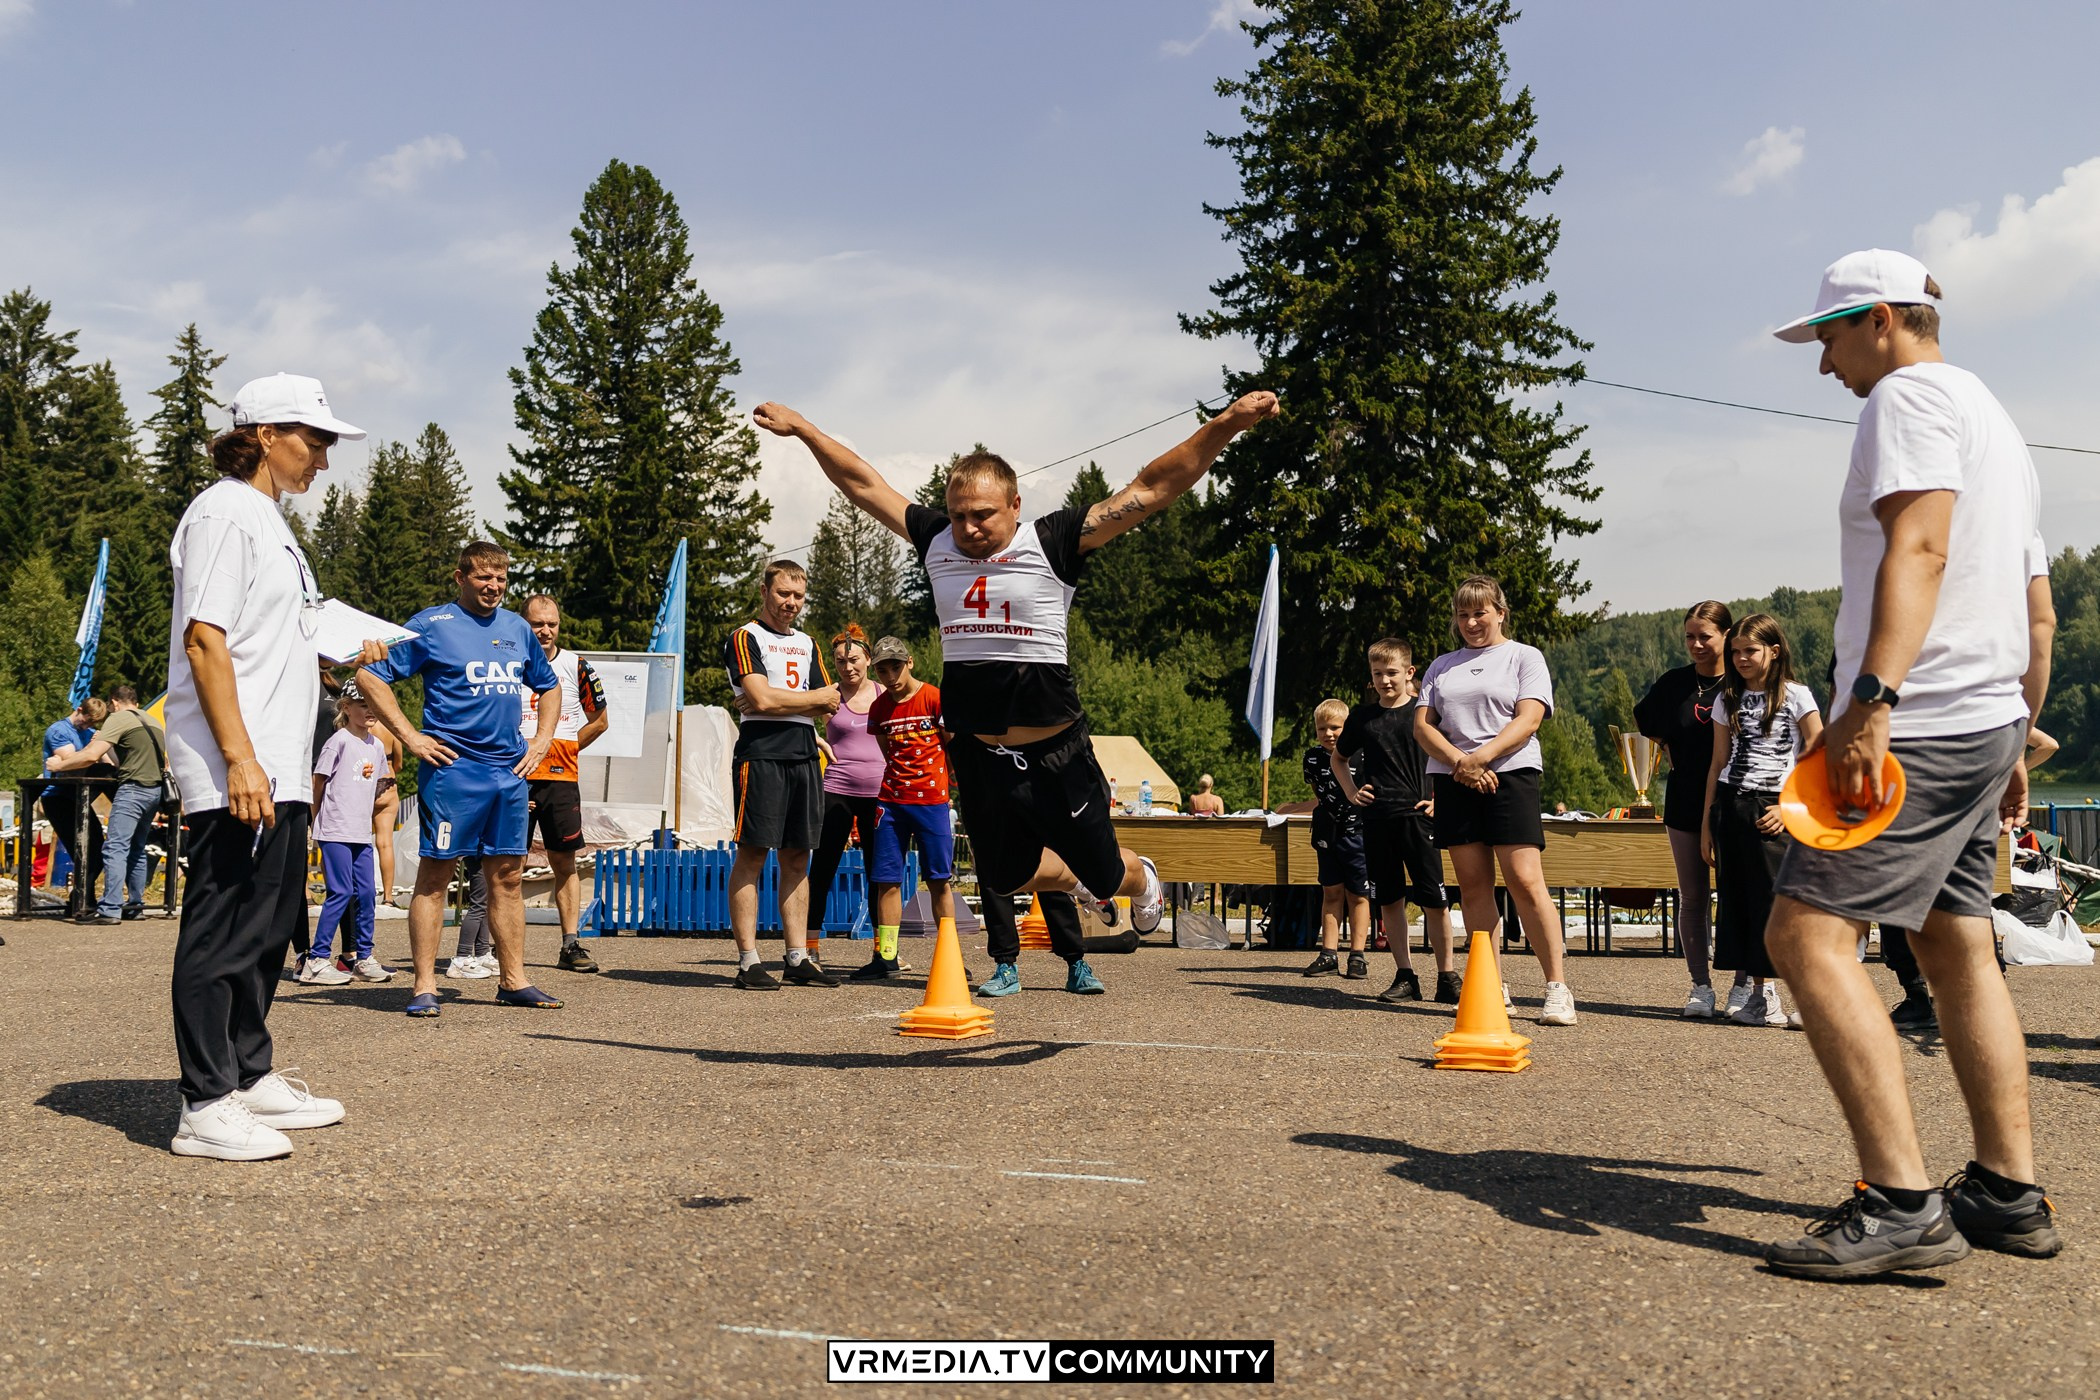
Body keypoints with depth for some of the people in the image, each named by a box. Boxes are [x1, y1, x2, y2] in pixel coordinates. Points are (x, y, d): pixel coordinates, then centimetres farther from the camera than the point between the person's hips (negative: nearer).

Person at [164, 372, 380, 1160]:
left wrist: (339, 657, 15)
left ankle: (250, 1078, 26)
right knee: (223, 931, -6)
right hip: (234, 773, -10)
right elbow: (204, 641, -18)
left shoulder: (268, 521, 21)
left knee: (269, 925, 16)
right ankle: (206, 1107, -1)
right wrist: (240, 760, -23)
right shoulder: (225, 513, -10)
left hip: (276, 770, 10)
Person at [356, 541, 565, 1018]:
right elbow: (369, 676, -5)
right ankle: (425, 987, 2)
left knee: (507, 876, 9)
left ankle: (513, 980, 16)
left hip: (510, 771, 6)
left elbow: (549, 685, 29)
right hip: (452, 768, -5)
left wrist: (542, 739, 15)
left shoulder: (517, 629, 15)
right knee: (435, 874, -2)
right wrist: (410, 737, -9)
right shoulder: (432, 625, -2)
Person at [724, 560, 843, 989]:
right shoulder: (745, 638, 2)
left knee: (797, 858, 7)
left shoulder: (806, 644, 22)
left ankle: (798, 958, 10)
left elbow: (830, 707, 11)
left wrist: (780, 701, -4)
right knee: (752, 855, -7)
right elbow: (762, 699, -12)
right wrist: (814, 698, 1)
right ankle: (748, 961, -7)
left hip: (804, 757, 6)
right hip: (761, 756, -6)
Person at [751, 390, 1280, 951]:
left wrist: (1224, 425, -22)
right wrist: (802, 428, 15)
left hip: (1053, 754, -4)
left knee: (1104, 873, 10)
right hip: (976, 754, 4)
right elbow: (864, 484, 12)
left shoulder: (1052, 542, -10)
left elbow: (1152, 489, -15)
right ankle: (1080, 881, 51)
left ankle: (1143, 880, 48)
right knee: (1004, 877, 18)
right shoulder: (936, 541, 2)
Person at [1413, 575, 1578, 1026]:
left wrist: (1481, 756, -17)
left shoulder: (1524, 657, 9)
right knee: (1473, 887, 2)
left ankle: (1557, 988, -8)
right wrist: (1459, 761, -9)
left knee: (1525, 882, -12)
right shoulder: (1442, 666, 20)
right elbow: (1422, 725, 9)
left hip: (1510, 774, -4)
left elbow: (1529, 719, -5)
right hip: (1453, 782, 4)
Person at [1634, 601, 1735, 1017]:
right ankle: (1701, 986, 11)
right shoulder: (1673, 683, 6)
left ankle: (1743, 985, 6)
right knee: (1692, 897, 5)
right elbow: (1644, 720, 24)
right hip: (1685, 801, 3)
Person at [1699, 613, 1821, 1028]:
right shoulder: (1728, 700, 13)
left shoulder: (1796, 696, 1)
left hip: (1774, 810, -4)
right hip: (1731, 806, 4)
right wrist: (1707, 823, 10)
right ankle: (1759, 994, 8)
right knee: (1739, 899, 2)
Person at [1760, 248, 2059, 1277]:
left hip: (1915, 725, -11)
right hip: (1989, 726, 11)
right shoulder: (1995, 421, 26)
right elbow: (2039, 616, 26)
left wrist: (1871, 700, -31)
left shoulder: (1910, 394, -4)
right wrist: (2016, 747, 28)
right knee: (1957, 945, 14)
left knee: (1808, 932, -15)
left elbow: (1918, 546, -22)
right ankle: (2010, 1194, 18)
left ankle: (1902, 1203, -20)